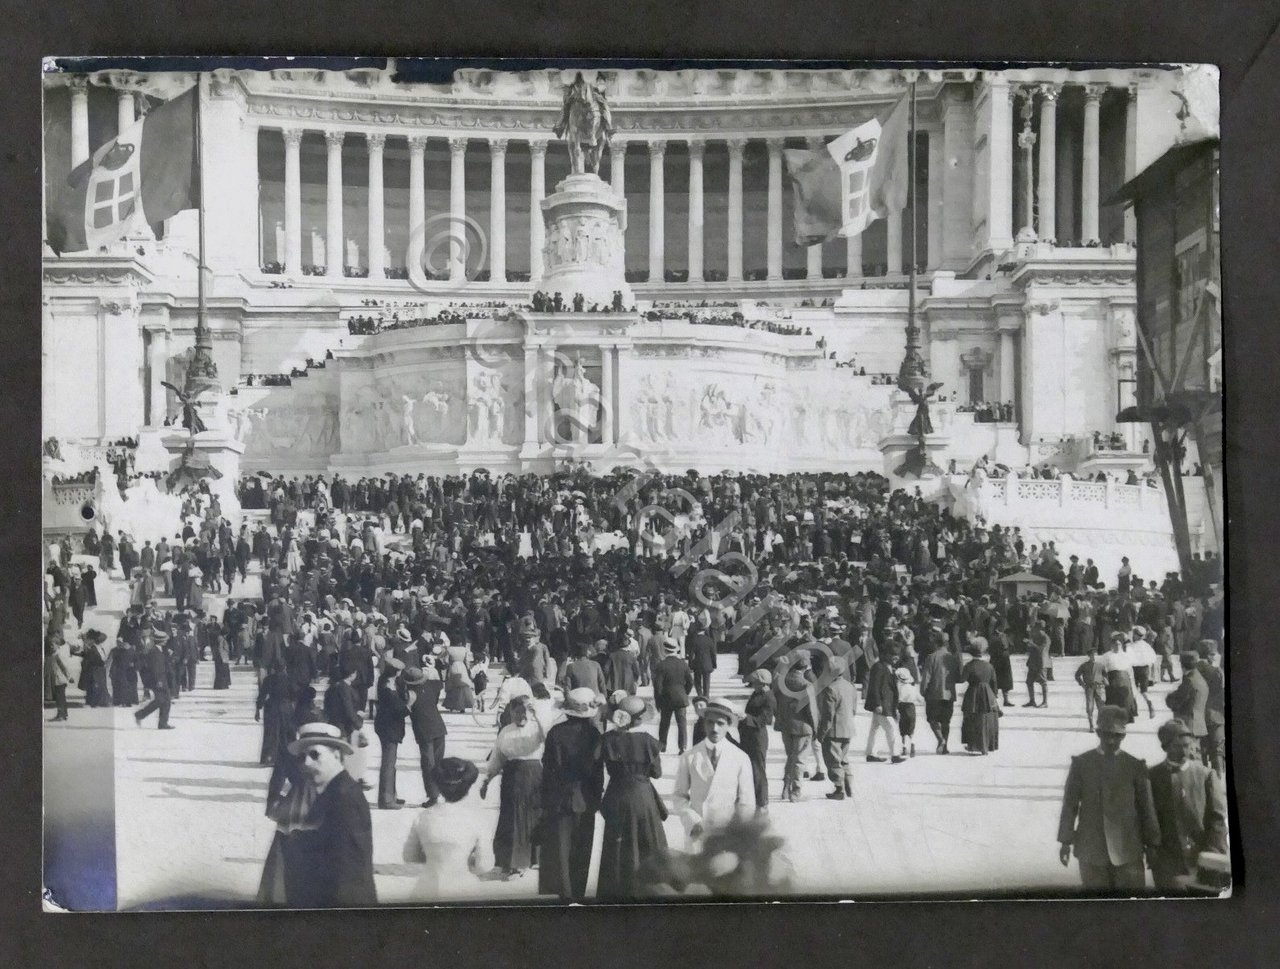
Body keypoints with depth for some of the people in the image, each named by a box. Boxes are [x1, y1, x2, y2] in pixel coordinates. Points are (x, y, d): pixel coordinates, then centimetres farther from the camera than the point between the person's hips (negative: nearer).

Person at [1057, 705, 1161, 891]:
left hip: (1127, 850, 0)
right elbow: (1070, 804, 3)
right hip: (1091, 849, 0)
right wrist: (1066, 841, 1)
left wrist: (1151, 843, 7)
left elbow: (1146, 807, 6)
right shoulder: (1081, 764, 2)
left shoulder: (1135, 766, 2)